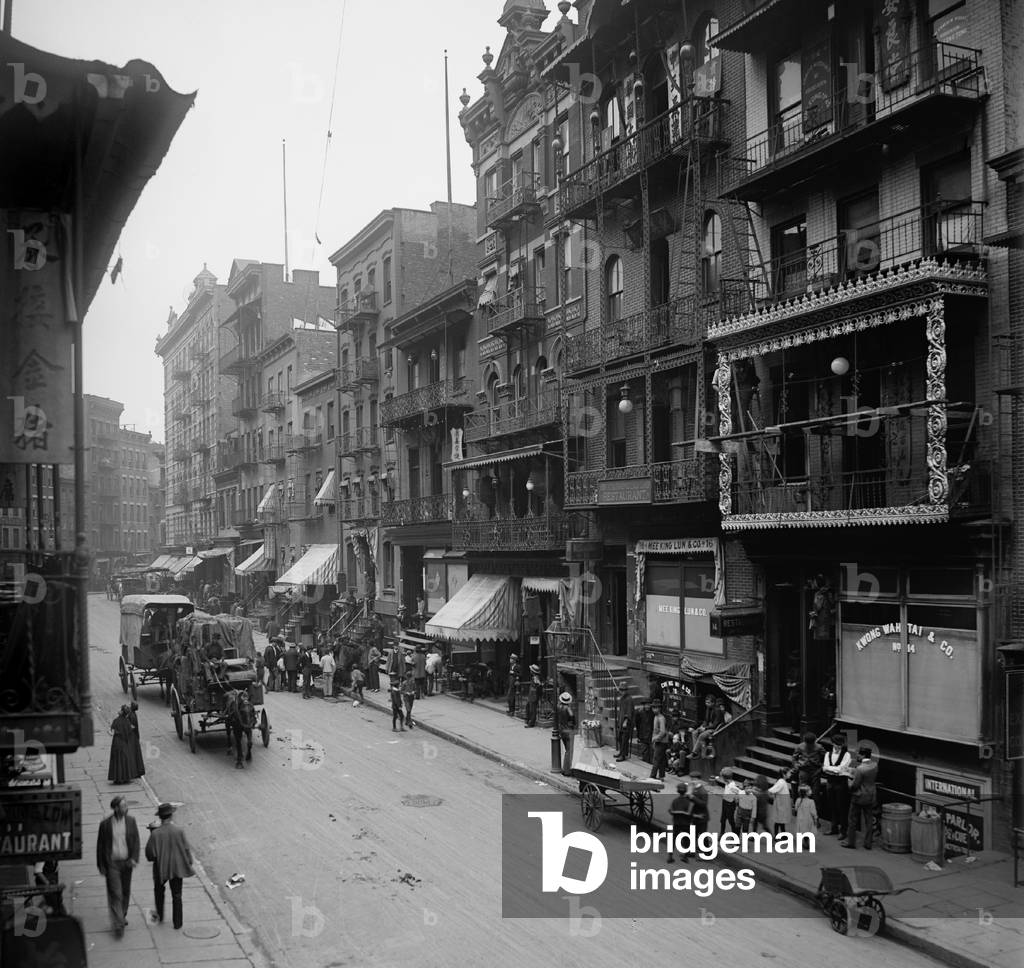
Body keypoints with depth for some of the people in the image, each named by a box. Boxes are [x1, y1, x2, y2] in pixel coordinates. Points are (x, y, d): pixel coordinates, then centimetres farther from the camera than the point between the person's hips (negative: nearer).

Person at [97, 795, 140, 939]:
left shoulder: (131, 821, -1)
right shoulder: (105, 824, -7)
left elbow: (136, 841, 0)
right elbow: (100, 845, -1)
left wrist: (134, 858, -13)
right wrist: (101, 866, -1)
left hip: (126, 862, 3)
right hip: (112, 863, -3)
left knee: (125, 893, 15)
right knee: (115, 894, -7)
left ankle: (123, 915, 36)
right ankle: (118, 925, -5)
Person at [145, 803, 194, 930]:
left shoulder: (155, 834, -20)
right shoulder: (179, 831, -17)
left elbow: (150, 854, -14)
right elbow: (186, 849, -9)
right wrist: (189, 863, 8)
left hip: (161, 868, 0)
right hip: (177, 867, 0)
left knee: (159, 890, 28)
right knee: (176, 895, 15)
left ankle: (160, 916, 39)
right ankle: (177, 922, 21)